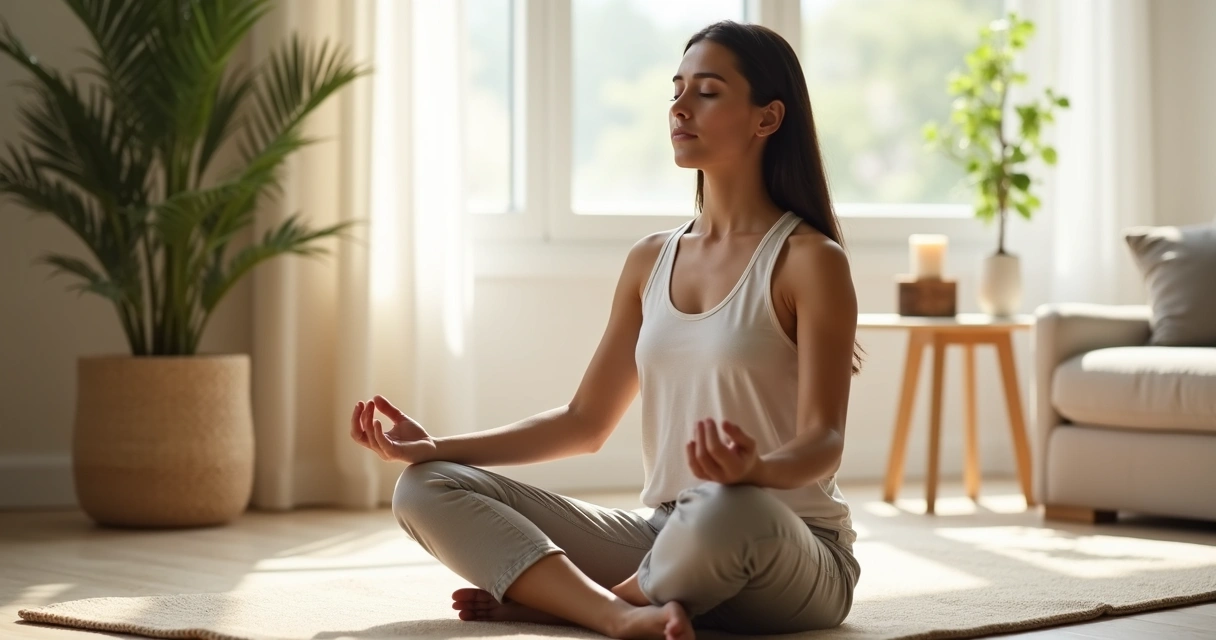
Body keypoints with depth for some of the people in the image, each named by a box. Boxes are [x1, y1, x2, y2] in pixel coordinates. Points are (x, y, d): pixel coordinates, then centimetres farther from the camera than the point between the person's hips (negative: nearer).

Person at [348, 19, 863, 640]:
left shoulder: (808, 261, -6)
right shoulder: (651, 261, 12)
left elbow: (823, 442, -14)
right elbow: (585, 423, 16)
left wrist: (755, 468, -38)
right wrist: (434, 447, 6)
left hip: (792, 556, -6)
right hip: (663, 538, 6)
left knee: (727, 510, -43)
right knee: (427, 488, -7)